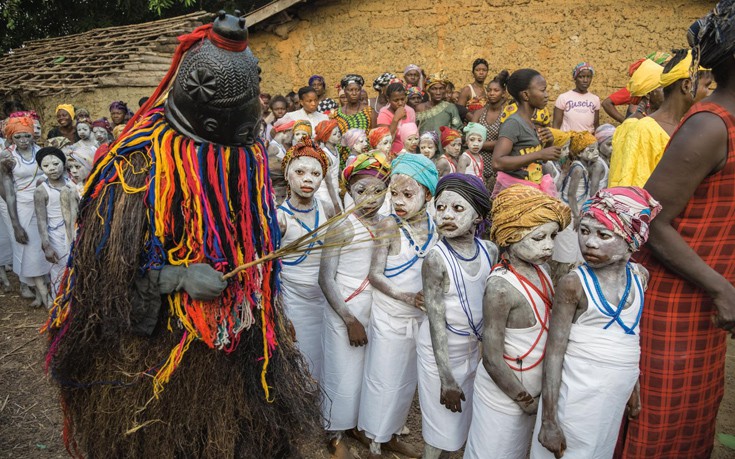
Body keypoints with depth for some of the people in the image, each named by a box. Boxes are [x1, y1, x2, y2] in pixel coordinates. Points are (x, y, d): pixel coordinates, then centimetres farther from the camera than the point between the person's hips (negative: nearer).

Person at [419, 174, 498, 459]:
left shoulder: (490, 251, -7)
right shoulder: (436, 259, -22)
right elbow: (436, 322, -20)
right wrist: (447, 378, -18)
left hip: (473, 347, 5)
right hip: (440, 349, -5)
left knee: (462, 416, 20)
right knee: (441, 423, 8)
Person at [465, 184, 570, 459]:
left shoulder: (540, 270, -5)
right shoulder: (500, 287, -28)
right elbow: (492, 360, -24)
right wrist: (525, 400, -11)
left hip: (533, 388, 7)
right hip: (503, 394, -7)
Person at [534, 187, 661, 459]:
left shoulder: (639, 276, 0)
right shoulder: (575, 284, -16)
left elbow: (632, 337, 13)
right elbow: (554, 353, -15)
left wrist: (634, 390, 18)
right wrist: (549, 421, -15)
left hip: (616, 399, 6)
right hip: (577, 399, -5)